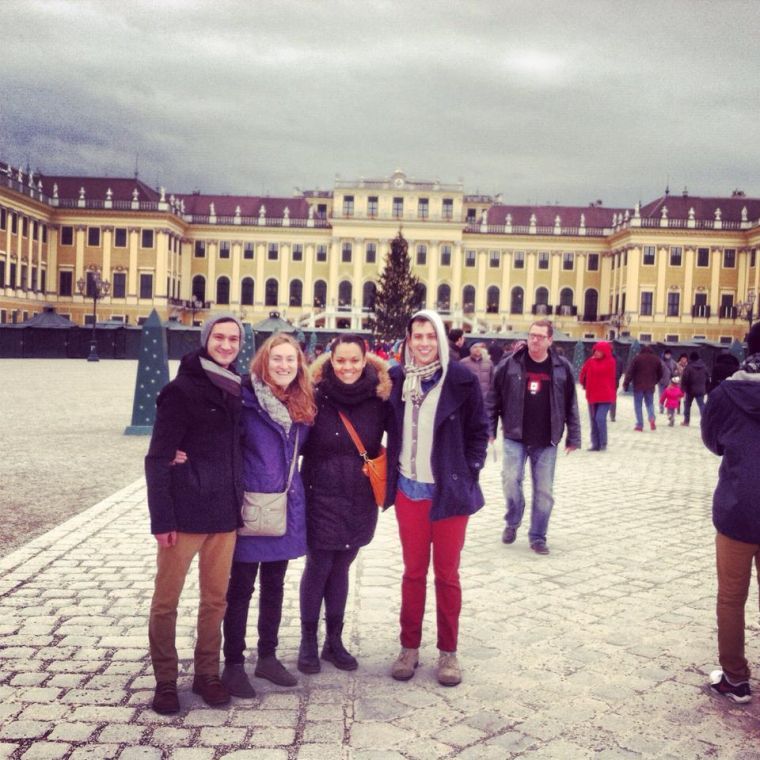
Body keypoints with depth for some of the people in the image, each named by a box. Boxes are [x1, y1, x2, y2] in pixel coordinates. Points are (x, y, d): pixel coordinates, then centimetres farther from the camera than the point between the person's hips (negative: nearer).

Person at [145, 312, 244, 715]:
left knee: (216, 599, 13)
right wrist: (162, 518, -15)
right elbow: (158, 458, -10)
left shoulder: (236, 390, 9)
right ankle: (165, 680, 20)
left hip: (225, 513, 5)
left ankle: (207, 673, 27)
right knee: (166, 600, 5)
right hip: (185, 513, -5)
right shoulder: (181, 390, -8)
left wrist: (237, 503, 8)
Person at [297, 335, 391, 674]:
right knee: (318, 568, 5)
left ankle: (334, 640, 28)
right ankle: (308, 642, 22)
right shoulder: (316, 398, -10)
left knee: (340, 568, 14)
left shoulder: (378, 400, -3)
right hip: (321, 498, -2)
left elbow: (379, 446, 8)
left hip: (359, 502, 3)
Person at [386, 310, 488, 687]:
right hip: (409, 489, 2)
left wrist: (468, 473, -6)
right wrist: (392, 469, 5)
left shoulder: (461, 380, -8)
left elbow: (479, 430, -1)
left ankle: (448, 652, 21)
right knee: (413, 571, 11)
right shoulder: (397, 378, 1)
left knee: (447, 573, 7)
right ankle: (409, 647, 24)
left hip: (450, 491, -2)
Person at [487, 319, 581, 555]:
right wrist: (488, 429, 1)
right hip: (515, 437, -1)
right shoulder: (510, 365, -2)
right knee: (511, 479, -13)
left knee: (544, 490, 5)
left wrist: (573, 437, 6)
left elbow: (571, 405, 6)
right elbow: (493, 399, 3)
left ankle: (538, 536, 20)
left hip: (546, 441, 1)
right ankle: (513, 522, 14)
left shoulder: (562, 367, 1)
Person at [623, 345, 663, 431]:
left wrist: (626, 384, -8)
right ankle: (652, 418, -11)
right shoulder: (656, 359, 8)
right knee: (650, 403, 16)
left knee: (638, 405, 4)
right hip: (650, 387, 3)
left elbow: (630, 372, -10)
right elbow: (660, 374, 15)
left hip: (638, 386, -3)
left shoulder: (637, 358, -4)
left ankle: (639, 425, 1)